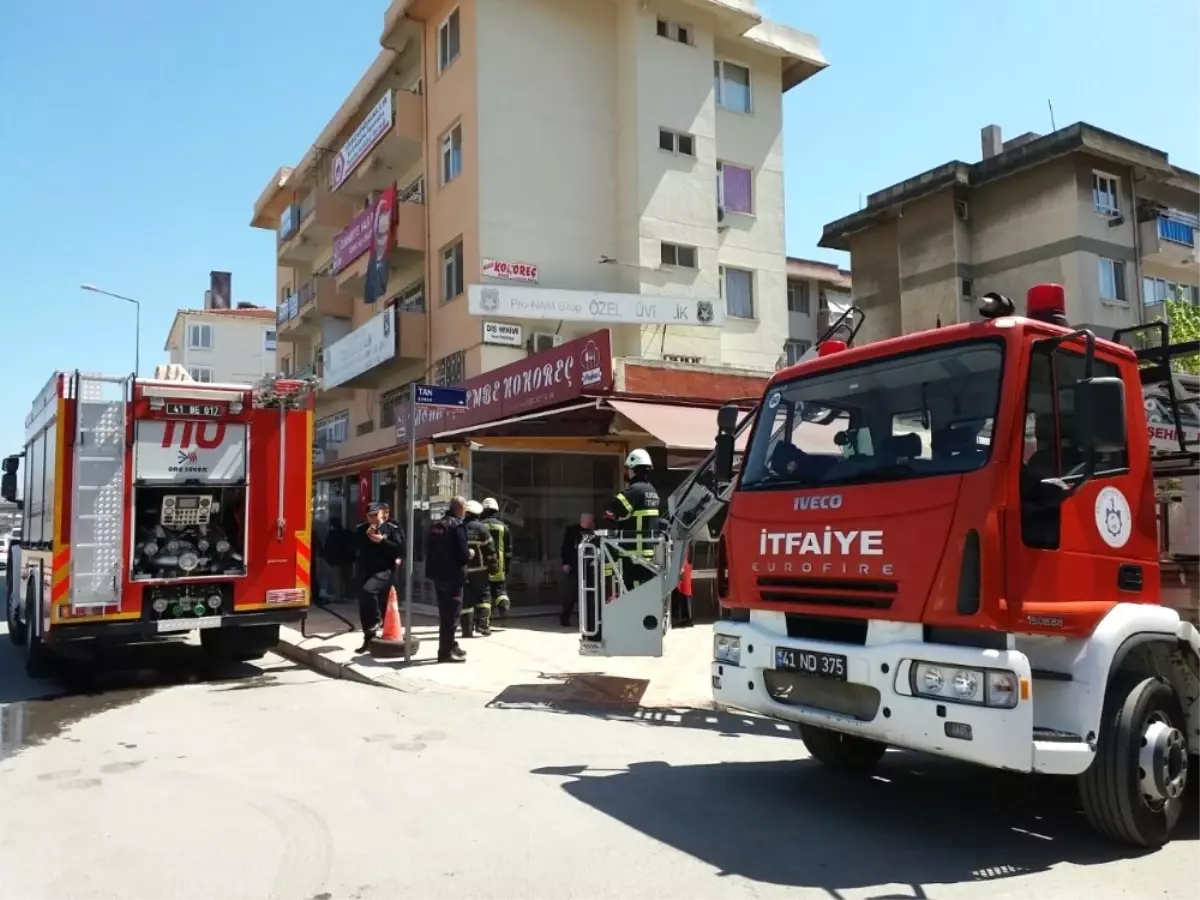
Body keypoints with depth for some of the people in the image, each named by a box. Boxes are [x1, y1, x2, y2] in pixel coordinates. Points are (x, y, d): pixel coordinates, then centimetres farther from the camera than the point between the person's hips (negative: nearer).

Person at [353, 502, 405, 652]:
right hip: (367, 572, 6)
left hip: (385, 570, -6)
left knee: (367, 590, -32)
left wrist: (382, 541, -18)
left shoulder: (392, 529, -4)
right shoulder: (361, 529, 9)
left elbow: (400, 550, -11)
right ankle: (369, 639, 22)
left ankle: (376, 618, -8)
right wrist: (365, 536, -14)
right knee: (364, 609, 8)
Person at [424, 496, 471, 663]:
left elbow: (428, 550, 15)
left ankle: (450, 646, 29)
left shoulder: (435, 525, 11)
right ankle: (446, 652, 0)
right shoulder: (457, 525, -15)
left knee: (445, 613, 18)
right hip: (452, 576, -8)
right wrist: (470, 554, 1)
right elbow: (463, 555, -19)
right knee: (452, 614, -2)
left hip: (437, 574, 8)